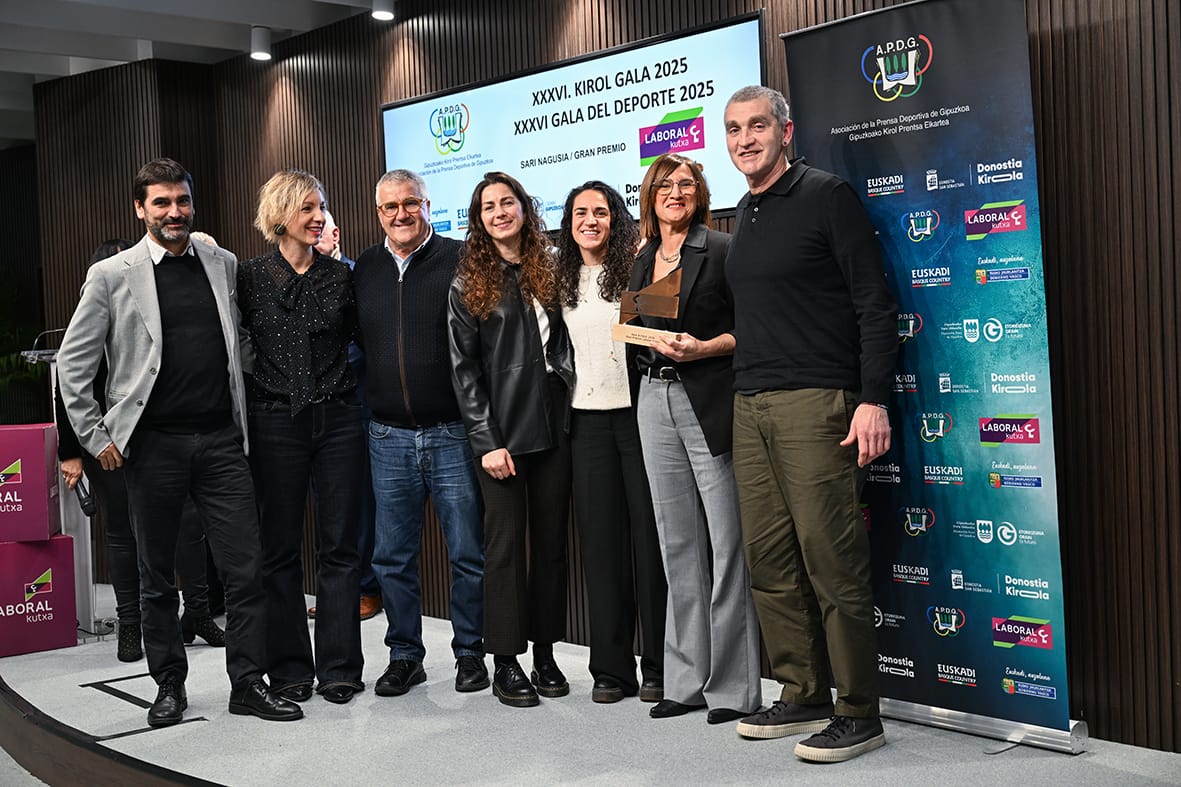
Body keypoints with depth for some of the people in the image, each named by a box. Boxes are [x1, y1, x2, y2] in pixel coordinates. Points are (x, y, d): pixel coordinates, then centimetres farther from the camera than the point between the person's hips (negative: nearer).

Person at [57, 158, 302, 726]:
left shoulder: (224, 265, 8)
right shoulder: (112, 275, -1)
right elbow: (73, 361, 2)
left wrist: (243, 401, 9)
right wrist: (95, 436, -2)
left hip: (221, 439, 2)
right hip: (152, 444, -2)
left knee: (245, 568, -1)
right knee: (157, 577, 10)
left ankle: (248, 684, 10)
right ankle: (169, 685, 24)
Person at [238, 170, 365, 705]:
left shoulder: (340, 275, 6)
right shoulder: (250, 276, 2)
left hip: (338, 419, 1)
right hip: (276, 421, -1)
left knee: (339, 546, 4)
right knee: (280, 549, 5)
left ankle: (340, 668, 13)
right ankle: (289, 669, 17)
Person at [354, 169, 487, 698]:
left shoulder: (459, 260, -4)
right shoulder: (364, 270, 10)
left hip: (452, 432, -3)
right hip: (388, 436, 4)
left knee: (468, 553, 4)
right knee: (392, 556, 9)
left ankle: (469, 652, 19)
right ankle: (404, 655, 23)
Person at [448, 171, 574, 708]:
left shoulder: (548, 274, 11)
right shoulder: (467, 286, 2)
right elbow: (464, 370, -2)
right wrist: (486, 440, -9)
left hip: (552, 427, 3)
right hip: (501, 433, -3)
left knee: (552, 541, 6)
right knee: (505, 544, -1)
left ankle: (545, 655, 16)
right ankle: (505, 663, 7)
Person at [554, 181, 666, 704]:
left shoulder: (639, 264, 0)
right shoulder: (562, 279, 14)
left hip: (638, 411, -4)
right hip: (589, 417, 4)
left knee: (650, 534, -1)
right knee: (601, 538, 6)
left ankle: (659, 666, 9)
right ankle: (611, 667, 14)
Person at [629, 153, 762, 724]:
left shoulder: (721, 251, -1)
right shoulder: (643, 261, 18)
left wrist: (702, 348, -17)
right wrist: (651, 352, 4)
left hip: (709, 402, -6)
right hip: (655, 403, 6)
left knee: (726, 543, -6)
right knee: (677, 545, 10)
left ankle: (733, 687, 3)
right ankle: (688, 681, 18)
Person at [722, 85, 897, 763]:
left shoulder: (826, 195, -3)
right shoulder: (743, 215, 19)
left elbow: (875, 305, -8)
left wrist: (874, 399, -15)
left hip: (815, 402, -7)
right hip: (750, 406, 7)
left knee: (832, 559, -7)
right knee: (770, 560, 8)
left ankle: (859, 713, 3)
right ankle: (804, 696, 19)